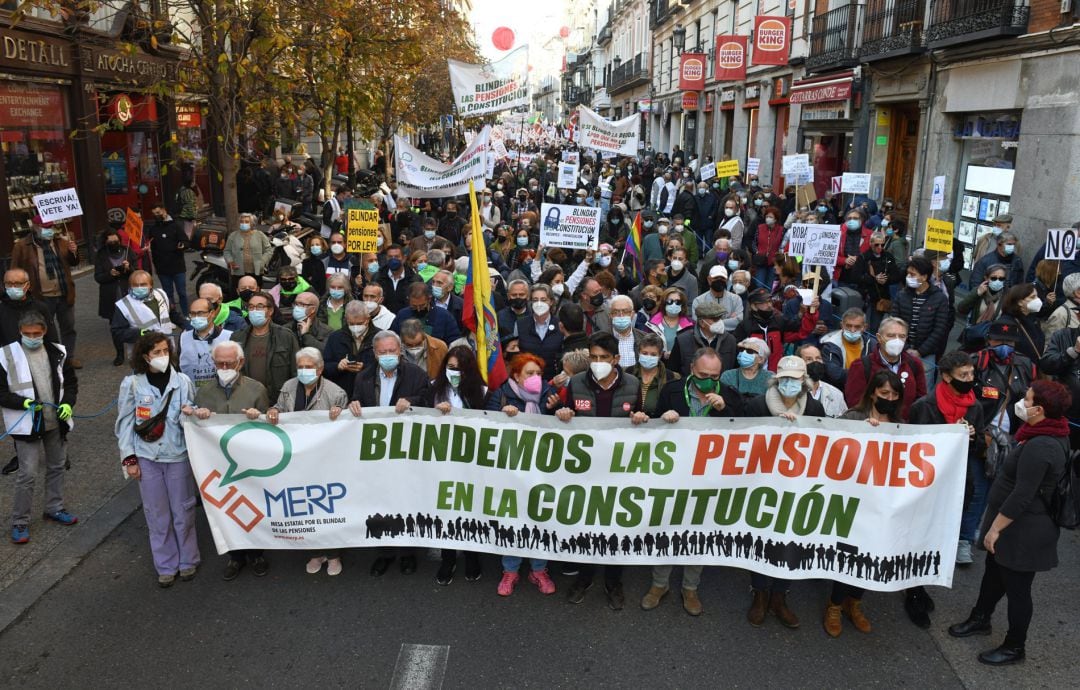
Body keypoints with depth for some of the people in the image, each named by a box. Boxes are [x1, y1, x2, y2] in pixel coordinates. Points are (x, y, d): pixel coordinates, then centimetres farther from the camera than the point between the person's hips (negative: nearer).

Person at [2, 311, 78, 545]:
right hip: (26, 425, -4)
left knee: (57, 466, 18)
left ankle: (54, 508, 37)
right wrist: (24, 402, -23)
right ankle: (20, 522, 12)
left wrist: (68, 403, -7)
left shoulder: (57, 352, 0)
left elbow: (70, 381, 10)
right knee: (27, 474, -3)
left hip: (56, 421, 5)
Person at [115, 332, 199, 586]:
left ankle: (188, 561, 24)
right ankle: (166, 566, 22)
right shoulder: (132, 384, -5)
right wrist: (129, 459, -2)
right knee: (157, 515, 8)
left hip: (178, 456, 0)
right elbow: (125, 423, 1)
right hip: (147, 458, 0)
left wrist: (189, 413, -18)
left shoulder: (182, 381, -3)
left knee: (183, 511, 8)